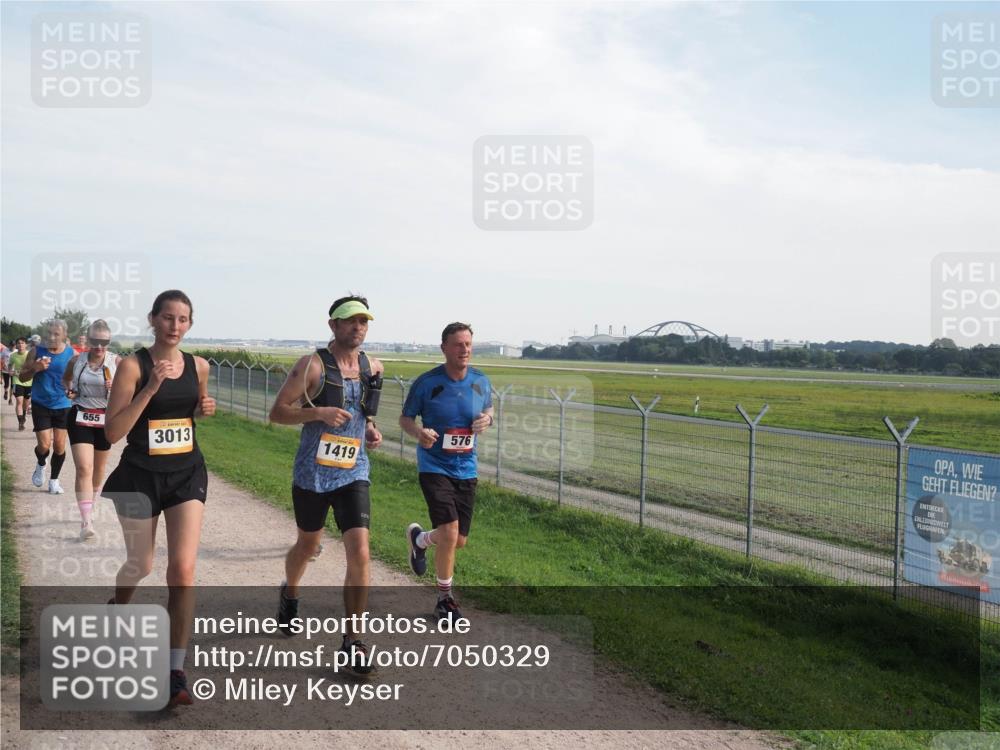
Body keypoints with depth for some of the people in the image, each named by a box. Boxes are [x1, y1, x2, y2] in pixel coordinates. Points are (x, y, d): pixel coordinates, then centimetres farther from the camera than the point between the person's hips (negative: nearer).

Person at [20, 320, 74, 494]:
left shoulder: (71, 354, -5)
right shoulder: (36, 351, -4)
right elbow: (22, 376, 1)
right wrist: (36, 368, -18)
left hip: (63, 405, 0)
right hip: (41, 405, 0)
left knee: (59, 446, 3)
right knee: (44, 445, -5)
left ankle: (54, 480, 22)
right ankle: (40, 466, 29)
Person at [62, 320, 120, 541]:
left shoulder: (116, 362, -6)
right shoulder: (76, 361, -1)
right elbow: (66, 378, 19)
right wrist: (68, 390, -2)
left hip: (106, 419, 1)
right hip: (80, 418, -1)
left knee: (99, 468, 16)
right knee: (84, 468, -13)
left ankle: (91, 505, 42)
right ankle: (86, 521, -16)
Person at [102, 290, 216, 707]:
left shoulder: (198, 366, 2)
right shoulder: (132, 365, -11)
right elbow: (112, 432, -16)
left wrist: (205, 409, -2)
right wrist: (150, 388, -25)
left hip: (187, 473, 2)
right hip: (141, 476, -2)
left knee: (183, 568, -10)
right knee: (140, 566, 16)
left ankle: (176, 673, -4)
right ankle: (118, 610, 53)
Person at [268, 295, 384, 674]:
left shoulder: (373, 367, 5)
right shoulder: (312, 365, -10)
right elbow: (277, 411, -9)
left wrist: (371, 428, 4)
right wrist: (318, 413, -24)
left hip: (353, 474, 3)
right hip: (312, 473, -2)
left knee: (359, 554, -10)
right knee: (307, 546, 18)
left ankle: (352, 641, 2)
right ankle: (289, 594, 52)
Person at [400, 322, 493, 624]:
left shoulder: (481, 381, 0)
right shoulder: (427, 382, -11)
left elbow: (488, 408, 18)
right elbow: (405, 418, -1)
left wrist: (487, 419, -7)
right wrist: (418, 433, -23)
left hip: (466, 469, 5)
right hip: (434, 467, -5)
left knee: (459, 541, 10)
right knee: (449, 533, -17)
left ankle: (419, 538, 44)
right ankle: (445, 597, 7)